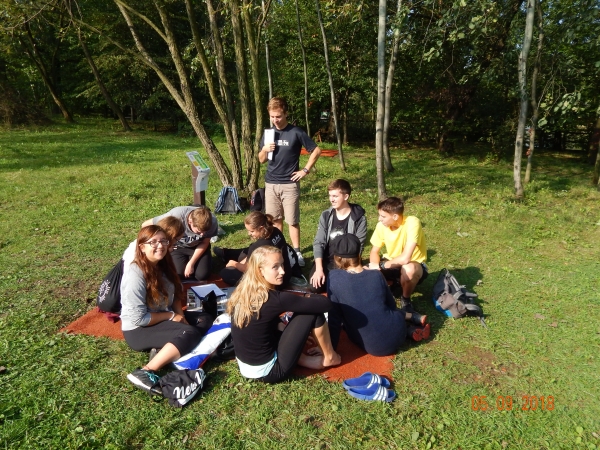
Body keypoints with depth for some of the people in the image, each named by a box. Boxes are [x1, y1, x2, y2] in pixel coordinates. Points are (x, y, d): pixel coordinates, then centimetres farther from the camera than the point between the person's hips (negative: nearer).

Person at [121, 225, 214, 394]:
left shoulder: (162, 265, 2)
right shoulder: (135, 276, -23)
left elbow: (174, 295, 9)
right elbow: (138, 318, -24)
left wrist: (180, 314, -9)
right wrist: (171, 316, -15)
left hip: (163, 319, 9)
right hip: (138, 330, -9)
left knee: (205, 320, -5)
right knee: (190, 333, -28)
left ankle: (165, 350, -18)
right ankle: (145, 372, -30)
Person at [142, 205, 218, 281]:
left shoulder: (213, 222, -29)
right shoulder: (176, 215, -37)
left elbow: (205, 243, -11)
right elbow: (145, 225, -23)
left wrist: (191, 263, -17)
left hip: (198, 247, 1)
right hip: (178, 246, -1)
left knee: (202, 275, -17)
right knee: (179, 274, -19)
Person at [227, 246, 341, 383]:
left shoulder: (242, 292, -2)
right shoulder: (275, 299, -25)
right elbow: (325, 304, -20)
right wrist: (310, 299, 1)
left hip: (245, 366, 8)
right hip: (269, 371, -8)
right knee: (314, 312, -7)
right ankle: (329, 357, 14)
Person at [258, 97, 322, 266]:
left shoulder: (296, 132, -7)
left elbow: (316, 151, -3)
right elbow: (261, 160, 12)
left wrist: (305, 170, -6)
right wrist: (264, 150, -9)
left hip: (290, 184, -4)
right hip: (270, 184, 4)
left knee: (292, 221, 0)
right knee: (275, 220, 11)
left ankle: (297, 252, 11)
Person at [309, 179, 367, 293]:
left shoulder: (359, 219, -9)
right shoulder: (325, 216, 1)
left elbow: (358, 247, -9)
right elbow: (318, 243, -4)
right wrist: (319, 268, -18)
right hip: (326, 261, 3)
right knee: (315, 286, -19)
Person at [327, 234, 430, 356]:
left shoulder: (334, 278, -15)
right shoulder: (376, 275, -6)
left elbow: (334, 318, -11)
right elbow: (392, 305, 9)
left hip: (373, 348, -2)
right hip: (396, 335, 3)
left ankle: (411, 330, 17)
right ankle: (414, 318, 28)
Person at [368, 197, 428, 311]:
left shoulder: (412, 223, -30)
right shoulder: (382, 225, -13)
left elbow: (405, 258, -37)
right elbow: (374, 252, -2)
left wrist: (380, 265, -24)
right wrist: (375, 267, -23)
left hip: (414, 265, -5)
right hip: (392, 264, 5)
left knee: (408, 269, -40)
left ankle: (406, 299, -7)